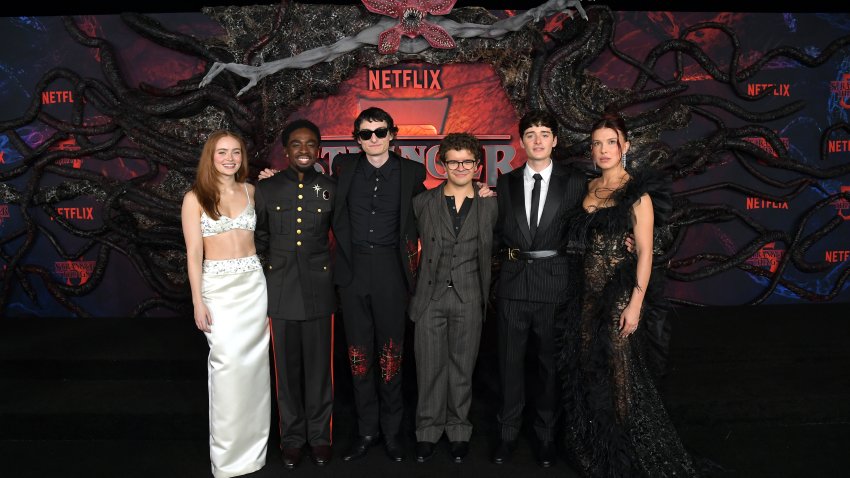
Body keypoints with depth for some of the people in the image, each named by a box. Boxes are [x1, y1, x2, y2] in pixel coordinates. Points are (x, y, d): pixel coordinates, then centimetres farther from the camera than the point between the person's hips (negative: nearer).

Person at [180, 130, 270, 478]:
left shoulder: (251, 191, 9)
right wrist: (198, 302, -8)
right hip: (218, 287, -3)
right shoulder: (195, 198, -1)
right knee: (228, 363, -6)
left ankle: (252, 444, 23)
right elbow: (193, 253, -3)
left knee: (253, 363, 7)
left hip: (253, 283, 3)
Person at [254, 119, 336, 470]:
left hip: (319, 289, 0)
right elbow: (259, 239, 12)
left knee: (319, 366, 7)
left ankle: (319, 435, 25)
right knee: (287, 368, 10)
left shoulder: (331, 189, 2)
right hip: (281, 290, 1)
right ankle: (292, 437, 27)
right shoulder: (266, 189, 4)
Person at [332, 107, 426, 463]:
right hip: (353, 269, 2)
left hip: (391, 270, -1)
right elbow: (335, 210, 20)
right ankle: (367, 430, 23)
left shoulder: (411, 172, 1)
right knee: (359, 352, 8)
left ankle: (392, 430, 22)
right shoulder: (344, 166, 6)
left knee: (391, 352, 5)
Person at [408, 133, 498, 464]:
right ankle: (428, 430, 21)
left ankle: (458, 430, 25)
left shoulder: (489, 206, 5)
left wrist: (486, 297, 3)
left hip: (468, 299, 0)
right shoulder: (422, 203, 4)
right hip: (430, 296, 0)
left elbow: (490, 254, 8)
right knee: (429, 366, 5)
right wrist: (413, 289, 1)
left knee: (462, 366, 10)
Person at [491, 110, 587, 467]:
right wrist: (510, 250, -3)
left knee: (550, 363, 10)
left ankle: (545, 435, 28)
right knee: (511, 362, 9)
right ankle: (508, 433, 25)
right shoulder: (506, 183, 8)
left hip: (554, 284, -1)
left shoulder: (574, 182, 2)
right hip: (513, 282, 2)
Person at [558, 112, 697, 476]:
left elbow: (645, 251, -12)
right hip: (589, 289, 6)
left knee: (619, 372, 3)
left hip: (619, 291, -6)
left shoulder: (636, 191, -8)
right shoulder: (590, 189, 10)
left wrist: (636, 303, -18)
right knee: (589, 369, 13)